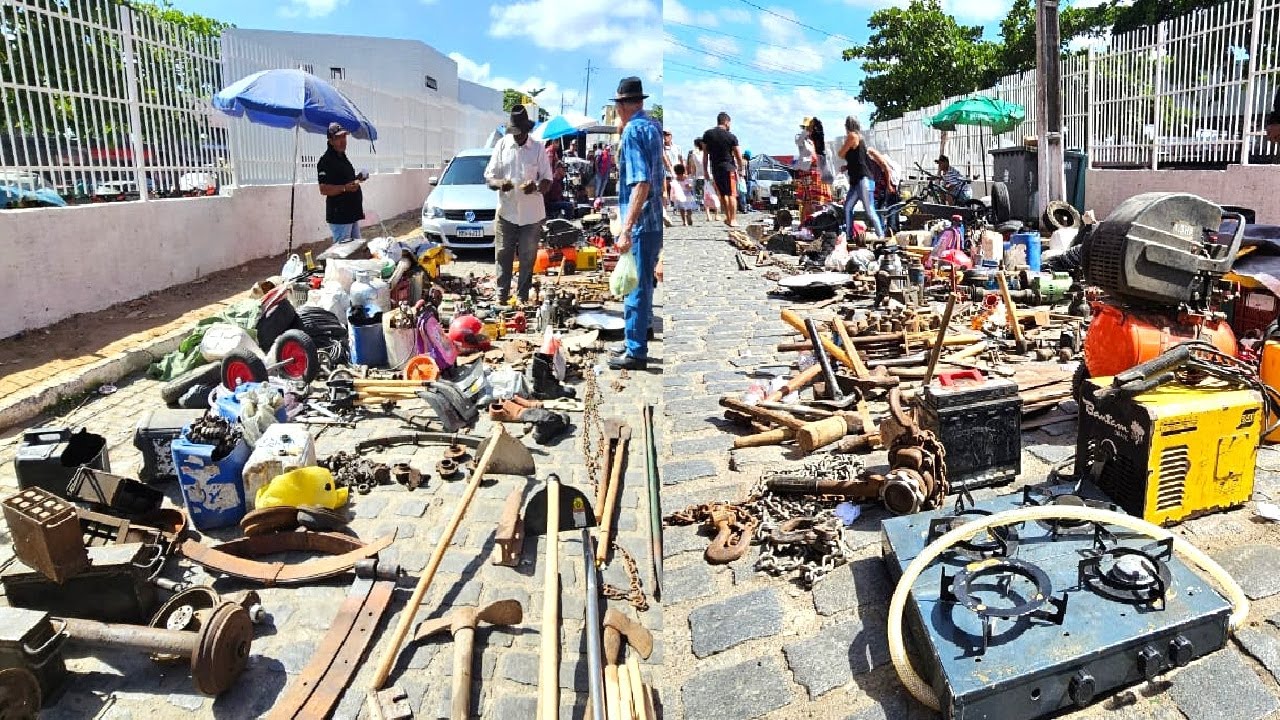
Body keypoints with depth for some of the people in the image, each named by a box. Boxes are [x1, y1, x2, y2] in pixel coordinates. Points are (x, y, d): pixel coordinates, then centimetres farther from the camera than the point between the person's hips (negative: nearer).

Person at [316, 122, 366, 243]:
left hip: (353, 213, 10)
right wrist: (345, 188, -31)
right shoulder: (326, 161, -13)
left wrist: (357, 178, 11)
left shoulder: (343, 157, 16)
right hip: (339, 215, -10)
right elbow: (323, 189, -20)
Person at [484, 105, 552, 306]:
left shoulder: (538, 150, 2)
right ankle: (502, 294, 10)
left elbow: (547, 179, 4)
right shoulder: (502, 146, 5)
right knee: (503, 255, 2)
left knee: (527, 257, 5)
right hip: (506, 212, 1)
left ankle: (523, 296, 14)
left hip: (531, 213, -1)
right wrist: (499, 183, -19)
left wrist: (536, 186, -20)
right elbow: (489, 177, 5)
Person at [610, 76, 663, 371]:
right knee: (643, 285, 18)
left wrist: (626, 229, -27)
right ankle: (636, 341, 31)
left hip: (640, 224, -9)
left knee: (636, 287, -1)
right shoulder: (653, 126, 11)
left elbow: (641, 184, -25)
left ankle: (636, 353, 7)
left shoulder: (633, 131, -15)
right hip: (655, 221, 9)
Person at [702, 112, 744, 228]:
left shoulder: (707, 134, 4)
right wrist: (740, 169, 10)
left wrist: (705, 170, 11)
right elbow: (738, 155, -2)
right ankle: (732, 219, 1)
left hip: (715, 168, 3)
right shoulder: (731, 137, -5)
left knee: (722, 194, 14)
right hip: (729, 167, -3)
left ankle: (728, 217, 15)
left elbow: (705, 154, 6)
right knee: (731, 194, 3)